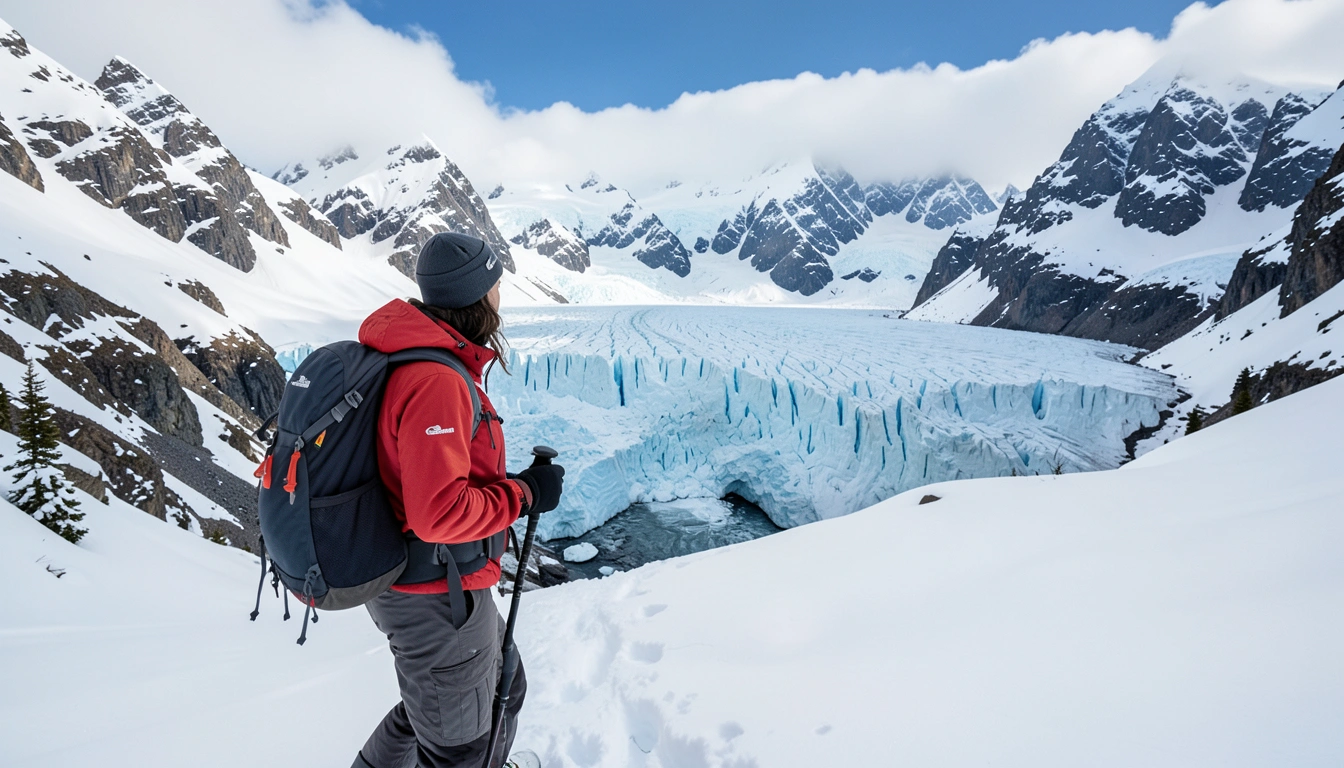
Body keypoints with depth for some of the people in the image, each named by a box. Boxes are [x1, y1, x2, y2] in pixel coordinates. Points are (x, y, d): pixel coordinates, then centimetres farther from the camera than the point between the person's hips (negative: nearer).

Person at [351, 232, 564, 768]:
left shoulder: (407, 360, 3)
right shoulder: (437, 382, -29)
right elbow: (440, 514, -32)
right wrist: (525, 494, -20)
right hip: (437, 600, -9)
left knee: (500, 689, 28)